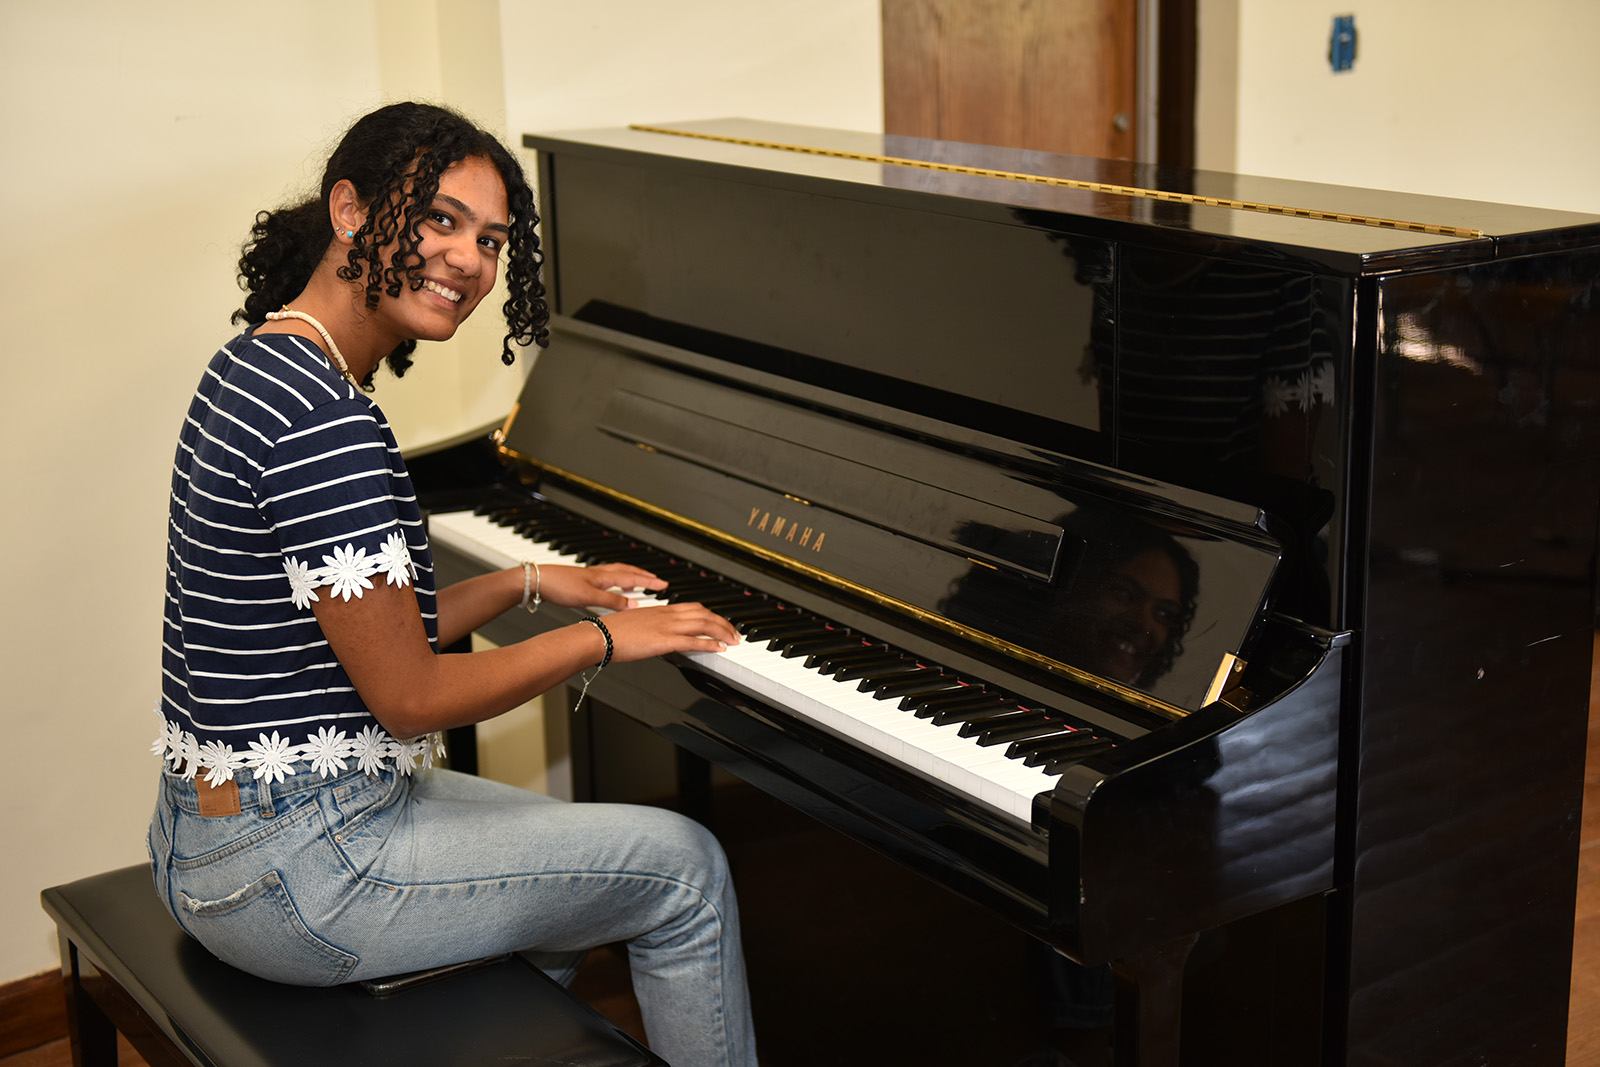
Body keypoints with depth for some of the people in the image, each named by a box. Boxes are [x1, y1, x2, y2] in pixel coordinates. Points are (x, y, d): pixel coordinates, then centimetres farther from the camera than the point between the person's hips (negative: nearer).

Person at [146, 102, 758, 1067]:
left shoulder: (264, 364, 8)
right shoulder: (324, 421, -25)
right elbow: (411, 697, -21)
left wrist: (530, 583, 14)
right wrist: (603, 637, -9)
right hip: (292, 875, -10)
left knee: (557, 846, 31)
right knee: (684, 867, 2)